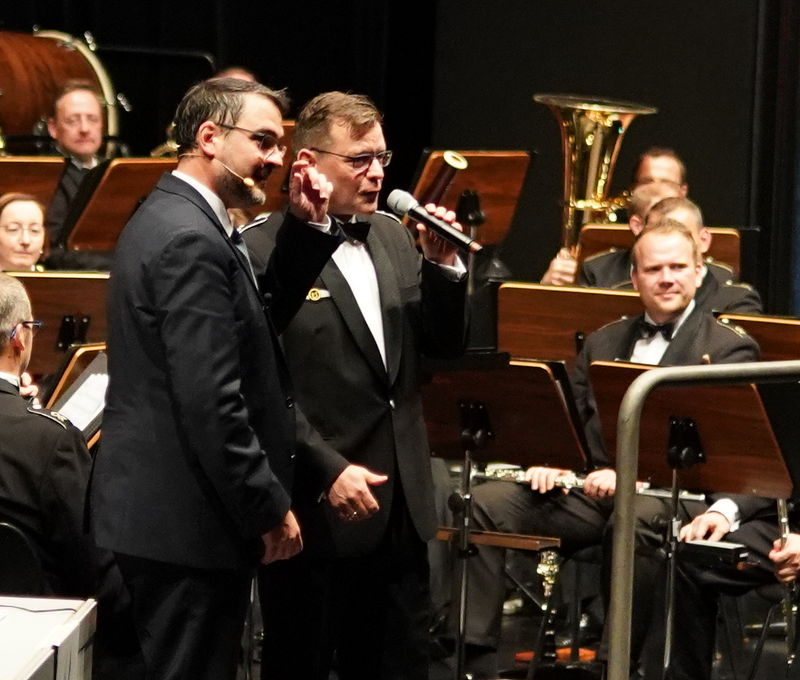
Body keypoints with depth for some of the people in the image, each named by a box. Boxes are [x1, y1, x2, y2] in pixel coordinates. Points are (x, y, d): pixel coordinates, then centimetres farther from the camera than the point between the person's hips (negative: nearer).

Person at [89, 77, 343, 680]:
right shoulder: (191, 242, -20)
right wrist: (269, 507, -17)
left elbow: (260, 319, 16)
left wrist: (306, 229, 7)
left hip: (160, 509, 11)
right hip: (189, 518, -11)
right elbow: (211, 402, -24)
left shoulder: (172, 218, 13)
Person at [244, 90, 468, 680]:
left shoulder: (392, 237, 10)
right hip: (318, 509, -7)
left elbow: (446, 345, 11)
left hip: (401, 504, 7)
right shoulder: (262, 251, -11)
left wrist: (443, 266, -5)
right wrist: (328, 471, -20)